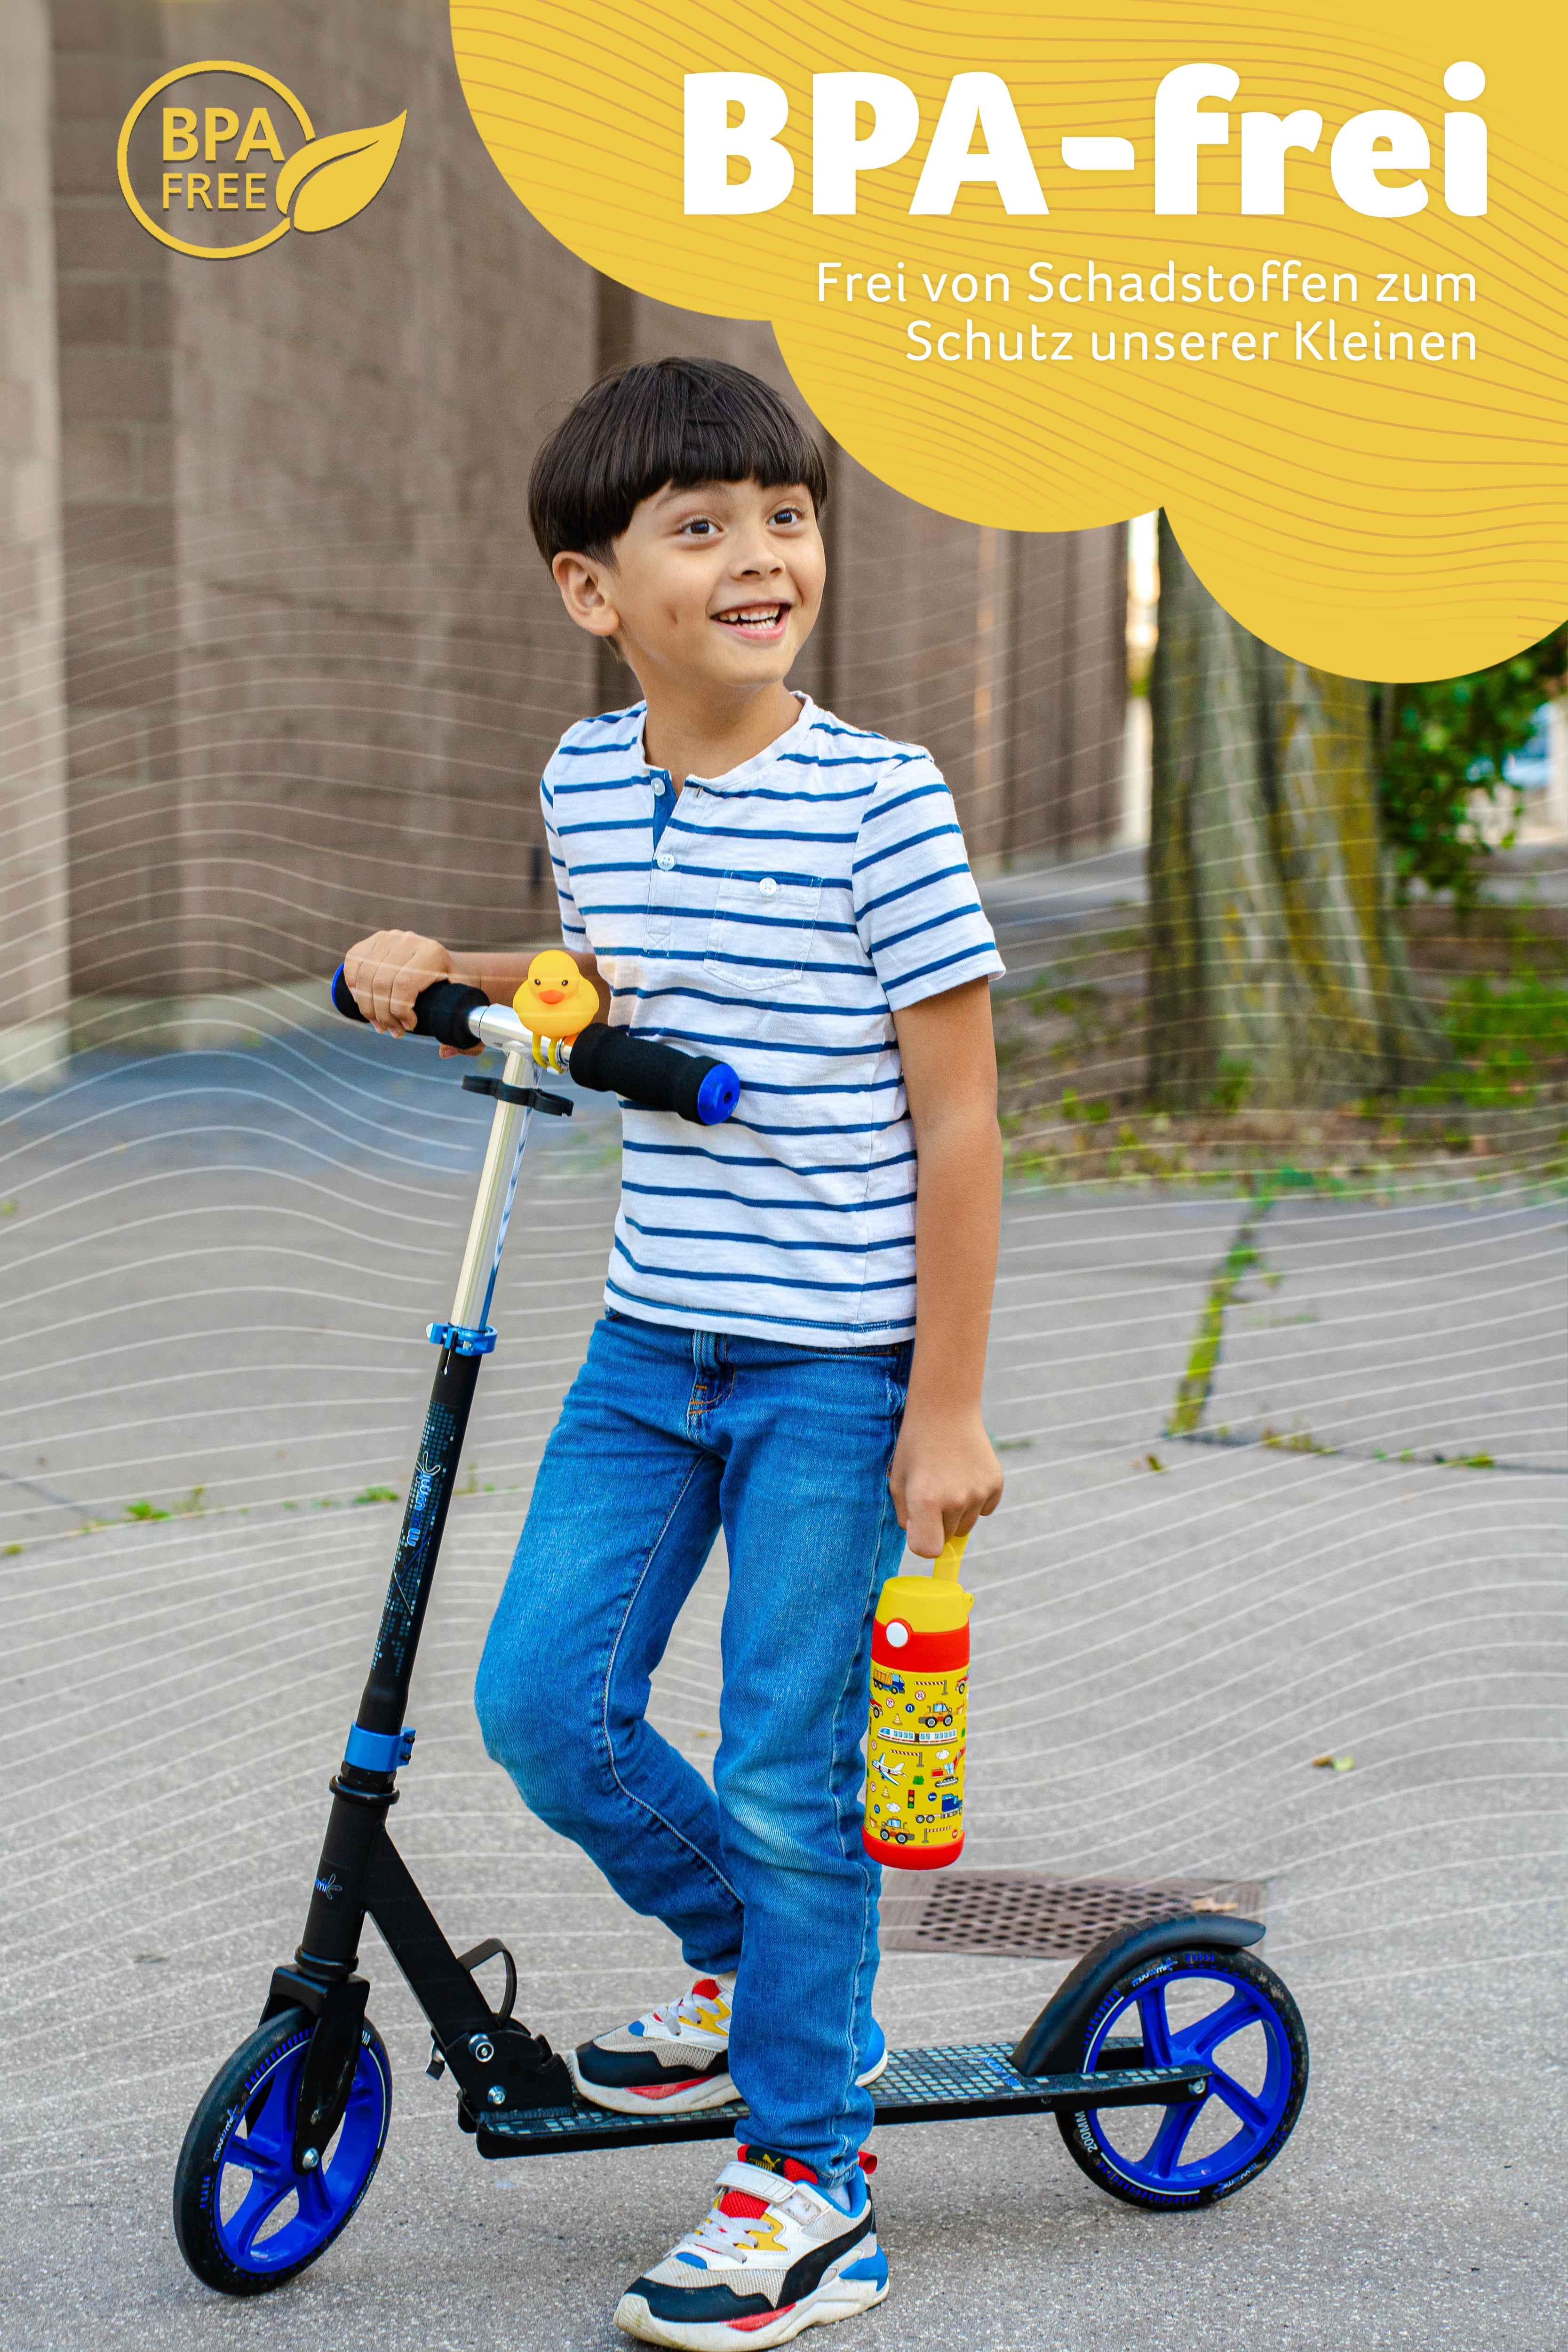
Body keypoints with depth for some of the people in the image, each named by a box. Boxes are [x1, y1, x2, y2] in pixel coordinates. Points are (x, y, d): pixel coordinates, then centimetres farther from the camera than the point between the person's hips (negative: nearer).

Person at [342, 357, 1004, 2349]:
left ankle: (809, 2187, 15)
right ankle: (744, 1960, 32)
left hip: (837, 1362, -6)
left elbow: (954, 1116, -11)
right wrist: (440, 974, 8)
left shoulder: (879, 802, -13)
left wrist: (945, 1406, -11)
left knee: (782, 1772, 0)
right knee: (541, 1697, 4)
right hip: (651, 1340, 6)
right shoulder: (586, 782, 4)